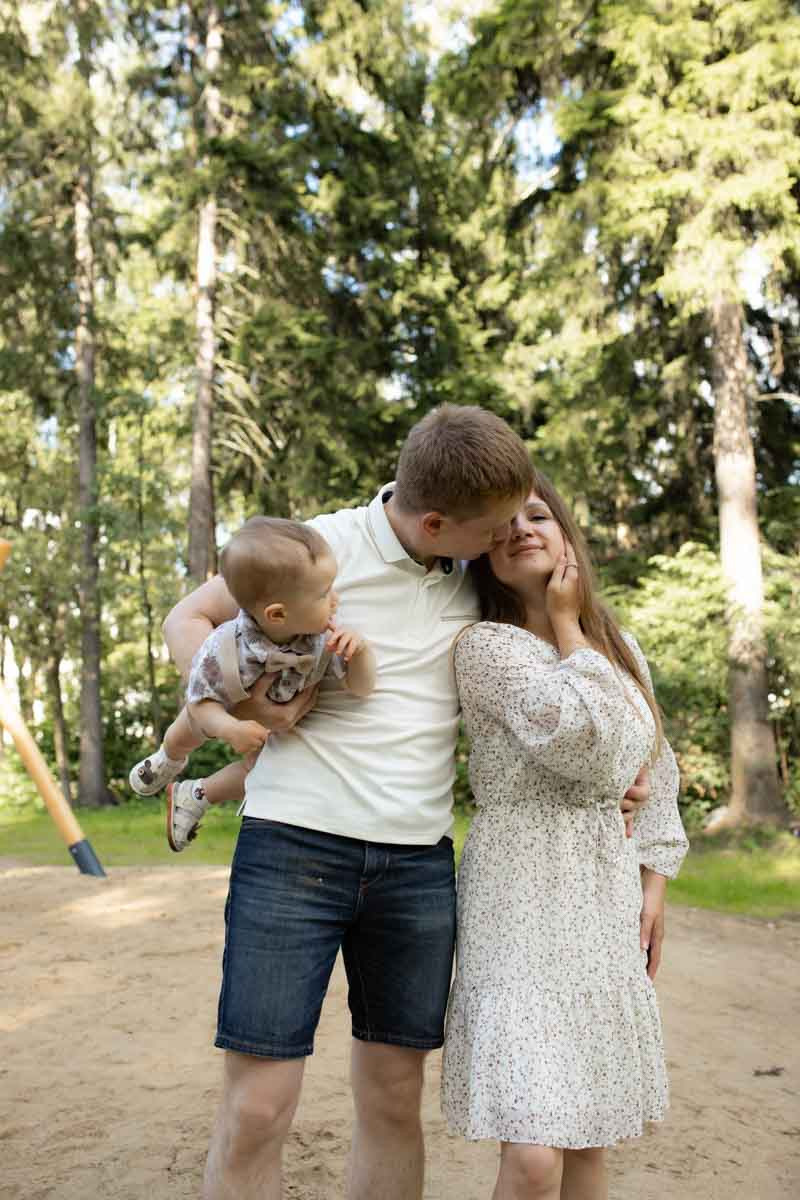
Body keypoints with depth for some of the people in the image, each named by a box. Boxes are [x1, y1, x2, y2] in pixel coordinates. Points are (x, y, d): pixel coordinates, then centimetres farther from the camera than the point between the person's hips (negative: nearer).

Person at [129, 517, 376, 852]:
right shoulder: (221, 651, -49)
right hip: (223, 710, -1)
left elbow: (360, 687, -35)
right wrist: (230, 729, -52)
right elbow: (201, 704, -33)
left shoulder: (323, 637, -44)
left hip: (284, 715, 1)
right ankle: (168, 760, 68)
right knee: (182, 739, 30)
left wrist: (360, 649, -55)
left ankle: (195, 796, 52)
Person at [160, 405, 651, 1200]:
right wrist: (251, 702, -13)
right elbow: (187, 621, 5)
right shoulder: (320, 546, -6)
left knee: (393, 1099, 11)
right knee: (255, 1109, -2)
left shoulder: (477, 578, 7)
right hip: (295, 843, -4)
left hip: (419, 865, 4)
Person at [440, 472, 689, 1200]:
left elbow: (656, 772, 17)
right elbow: (587, 745, -20)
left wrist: (653, 882, 8)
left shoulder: (620, 647, 12)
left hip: (610, 900, 6)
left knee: (590, 1140, 13)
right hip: (525, 901, -6)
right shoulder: (485, 646, -9)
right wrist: (567, 628, -9)